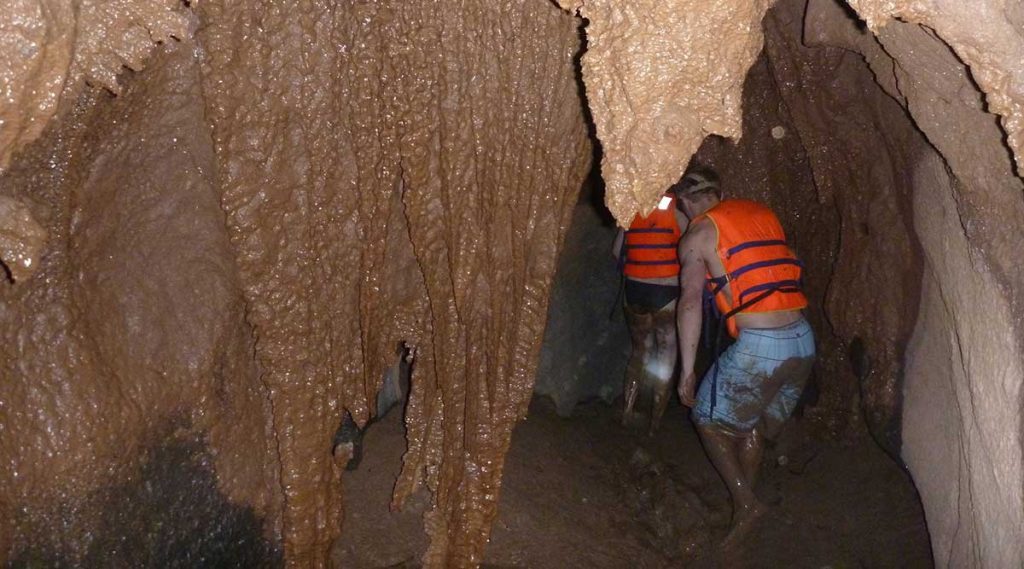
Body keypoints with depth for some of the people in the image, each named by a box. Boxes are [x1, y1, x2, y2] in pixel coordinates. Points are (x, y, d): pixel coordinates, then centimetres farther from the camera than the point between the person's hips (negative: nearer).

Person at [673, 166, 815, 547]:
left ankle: (745, 503, 12)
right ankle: (744, 499, 34)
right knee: (754, 426, 25)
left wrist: (687, 370, -7)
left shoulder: (697, 235, 0)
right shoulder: (762, 213, 16)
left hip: (758, 346, -6)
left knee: (708, 420, 17)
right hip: (803, 340, 6)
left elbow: (691, 300, -9)